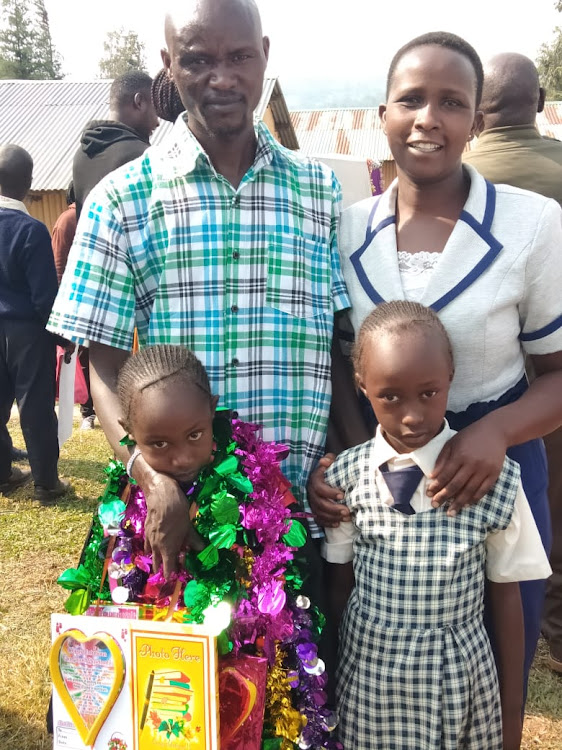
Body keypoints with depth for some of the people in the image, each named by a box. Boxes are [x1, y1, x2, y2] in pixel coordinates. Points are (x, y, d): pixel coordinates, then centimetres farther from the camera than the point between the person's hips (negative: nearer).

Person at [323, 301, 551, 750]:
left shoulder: (495, 478, -14)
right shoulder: (346, 476, -10)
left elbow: (506, 596, -5)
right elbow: (340, 584, 1)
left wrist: (512, 709, 3)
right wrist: (332, 680, 10)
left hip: (461, 684, -1)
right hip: (368, 680, 1)